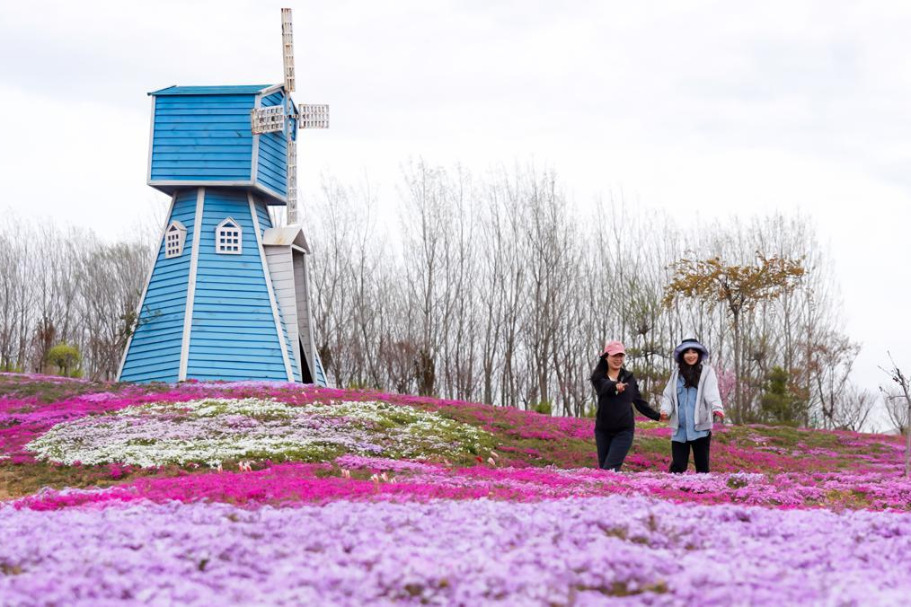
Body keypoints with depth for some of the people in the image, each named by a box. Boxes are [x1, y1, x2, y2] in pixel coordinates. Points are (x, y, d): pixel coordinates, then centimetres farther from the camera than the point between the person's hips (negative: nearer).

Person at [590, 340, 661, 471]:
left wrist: (657, 416, 9)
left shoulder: (629, 378, 8)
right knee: (603, 468, 6)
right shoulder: (599, 377, 1)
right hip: (603, 431, 1)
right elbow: (605, 386, -22)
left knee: (610, 469, -13)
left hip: (624, 431, -1)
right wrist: (615, 386, -45)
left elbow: (639, 401, 15)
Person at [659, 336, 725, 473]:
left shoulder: (707, 372, 2)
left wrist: (718, 409, -32)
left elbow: (712, 393, -12)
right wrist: (665, 411, -13)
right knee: (677, 466, 0)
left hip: (700, 427, -3)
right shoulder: (676, 374, 13)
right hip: (680, 428, 3)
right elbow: (668, 395, 8)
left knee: (702, 465, 4)